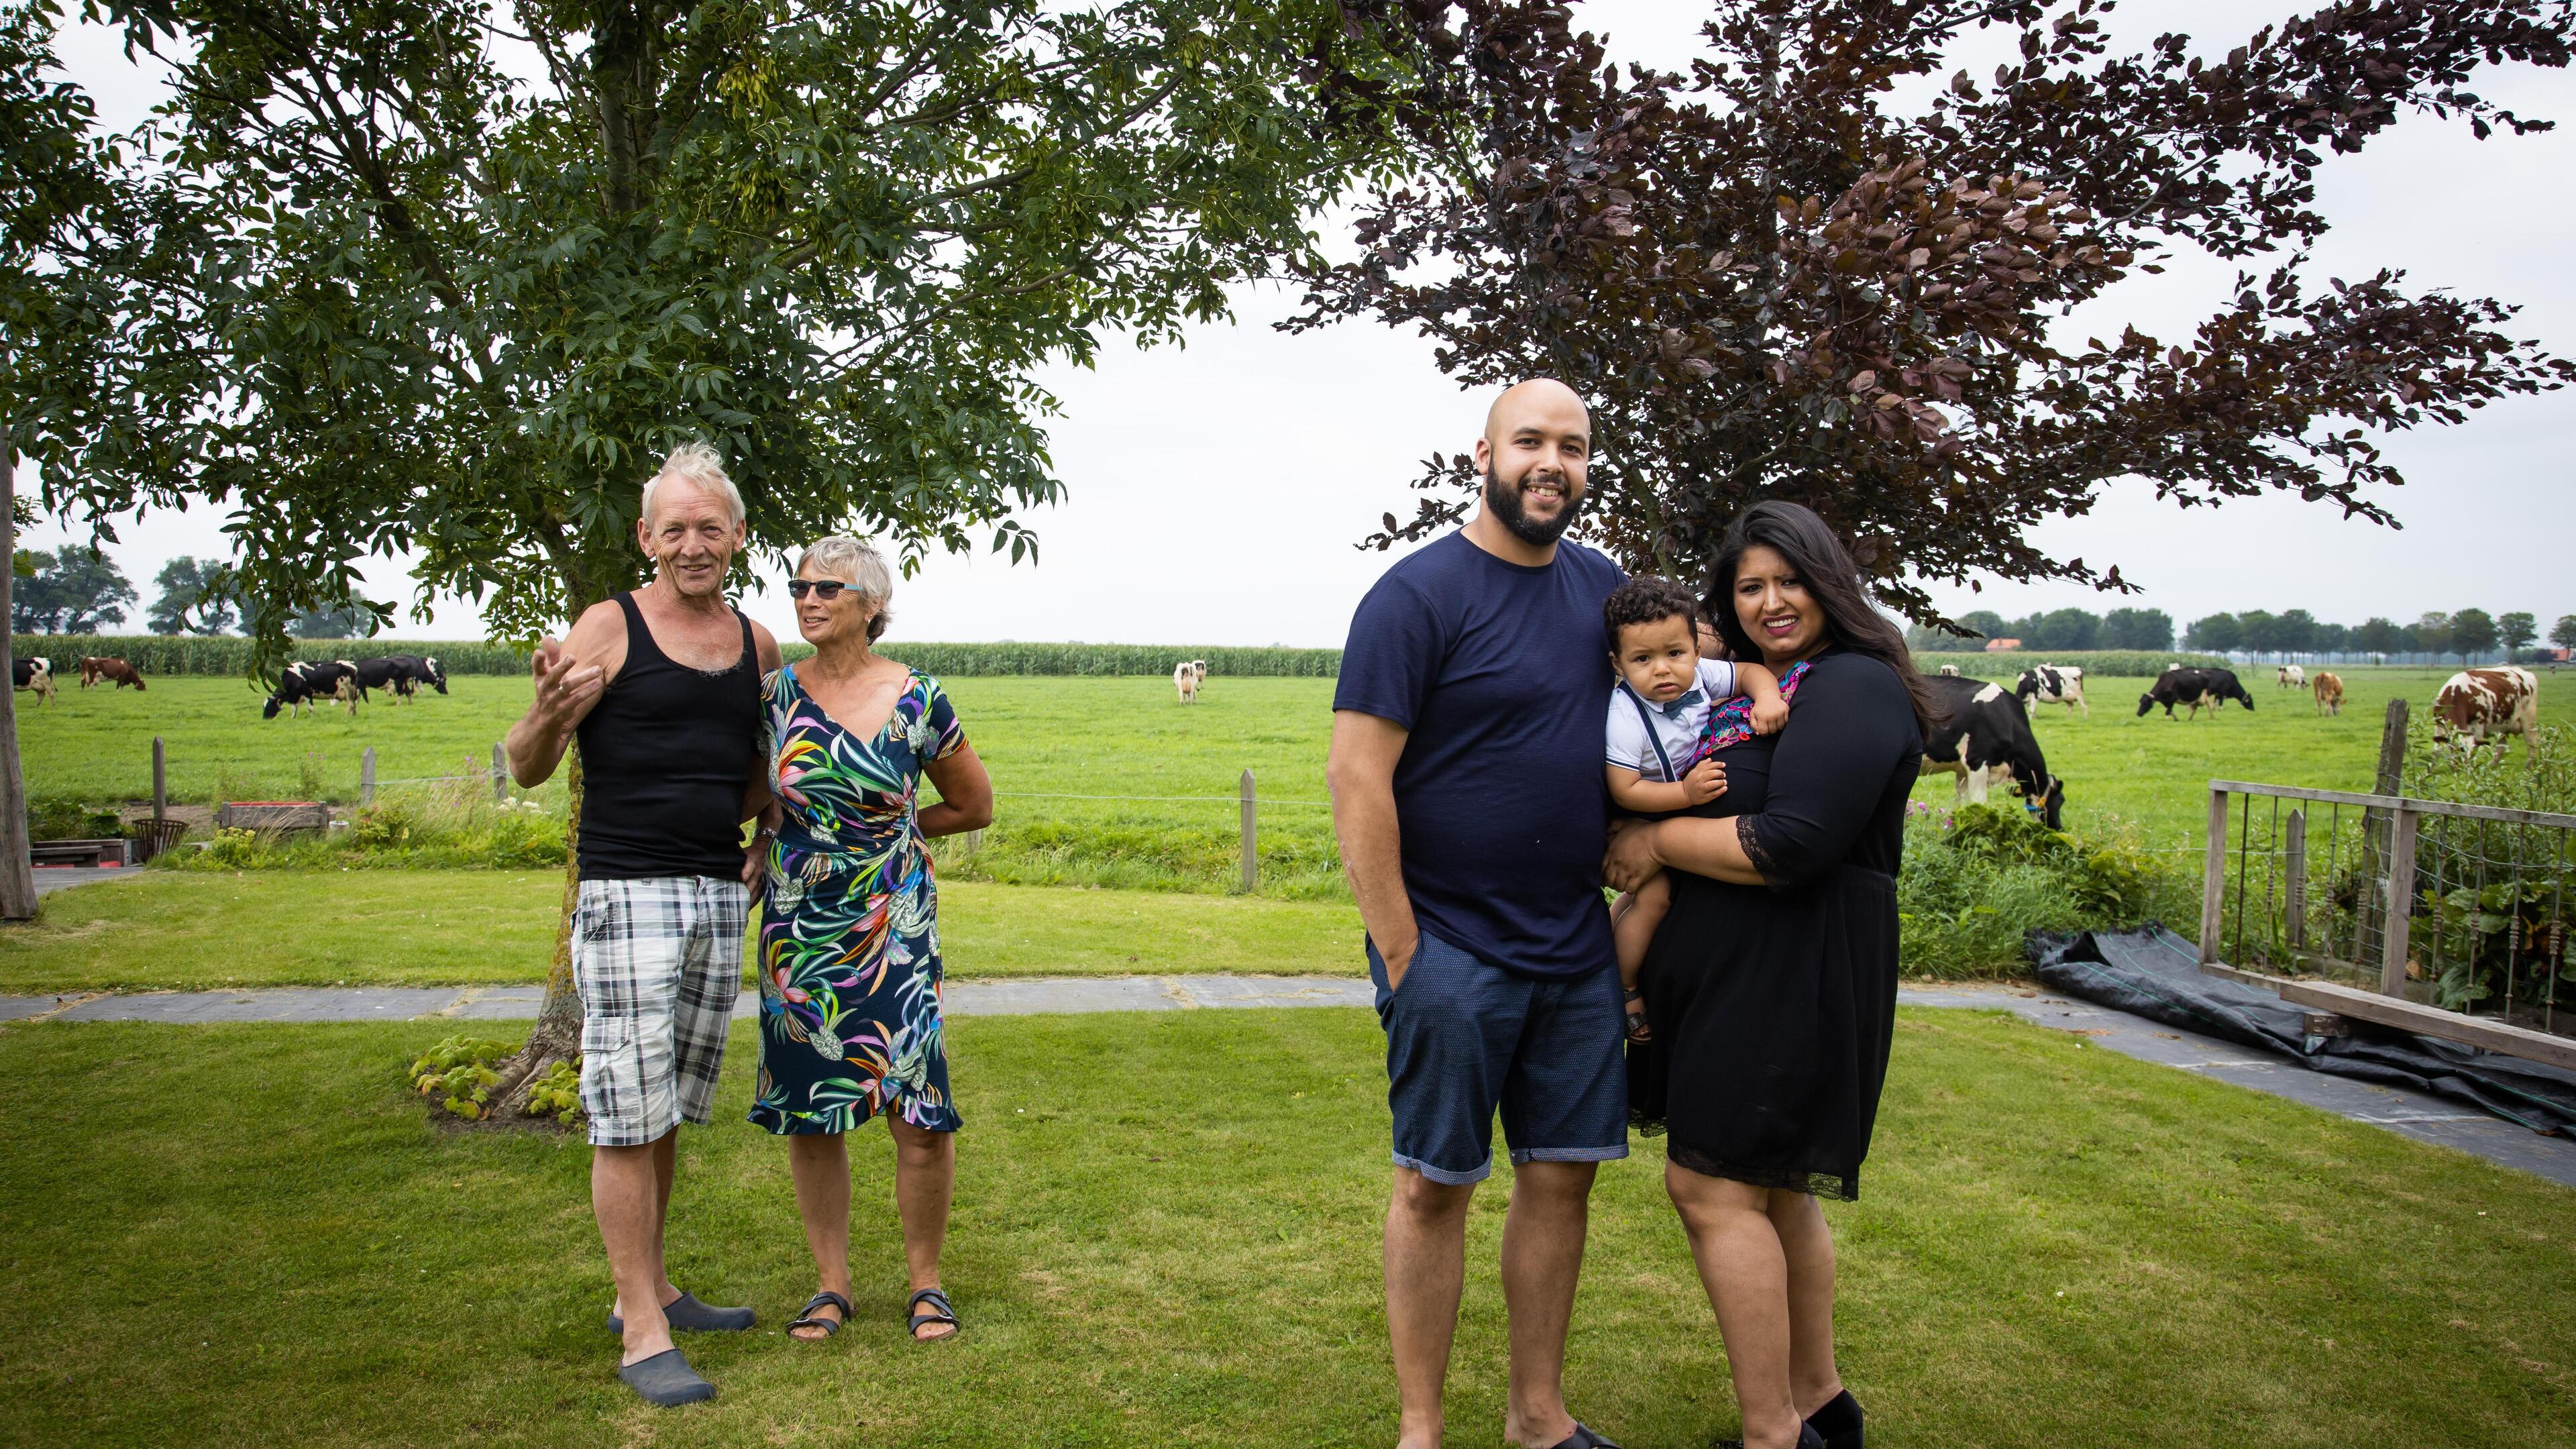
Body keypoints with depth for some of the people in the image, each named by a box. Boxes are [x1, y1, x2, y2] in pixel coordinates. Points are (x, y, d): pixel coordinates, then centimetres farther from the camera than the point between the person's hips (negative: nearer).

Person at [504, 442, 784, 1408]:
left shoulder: (758, 646, 10)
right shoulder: (610, 628, -5)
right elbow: (527, 768, -7)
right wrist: (548, 715, -28)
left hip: (720, 897, 6)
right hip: (627, 894, -5)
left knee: (671, 1111, 15)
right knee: (627, 1116, -3)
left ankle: (650, 1288, 27)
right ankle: (642, 1333, 4)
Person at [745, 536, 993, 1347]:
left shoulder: (917, 701, -3)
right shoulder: (774, 694, 1)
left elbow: (974, 806, 10)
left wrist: (888, 827, 7)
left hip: (894, 929, -2)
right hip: (798, 931, 2)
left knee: (919, 1116, -5)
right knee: (808, 1115, 7)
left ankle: (926, 1280, 15)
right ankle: (831, 1284, 23)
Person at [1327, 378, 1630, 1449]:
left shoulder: (1603, 588, 10)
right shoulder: (1420, 593, -10)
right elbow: (1356, 777, -14)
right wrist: (1400, 954, -15)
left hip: (1578, 952, 6)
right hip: (1453, 950, -6)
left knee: (1562, 1176, 11)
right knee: (1435, 1184, 3)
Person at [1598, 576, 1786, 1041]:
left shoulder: (1699, 675, -18)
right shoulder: (1625, 718, -33)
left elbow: (1751, 671, -4)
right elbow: (1625, 791, -32)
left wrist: (1768, 697, -26)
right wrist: (1687, 793, -41)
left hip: (1687, 808, 6)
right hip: (1641, 821, -6)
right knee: (1655, 894, -17)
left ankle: (1612, 944, 42)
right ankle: (1623, 987, 1)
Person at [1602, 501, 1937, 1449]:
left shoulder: (1853, 690, -13)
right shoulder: (1757, 686, 16)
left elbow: (1789, 847, -23)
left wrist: (1657, 842, -13)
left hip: (1794, 978, -10)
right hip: (1741, 973, 10)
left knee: (1711, 1185, -8)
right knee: (1773, 1189, 16)